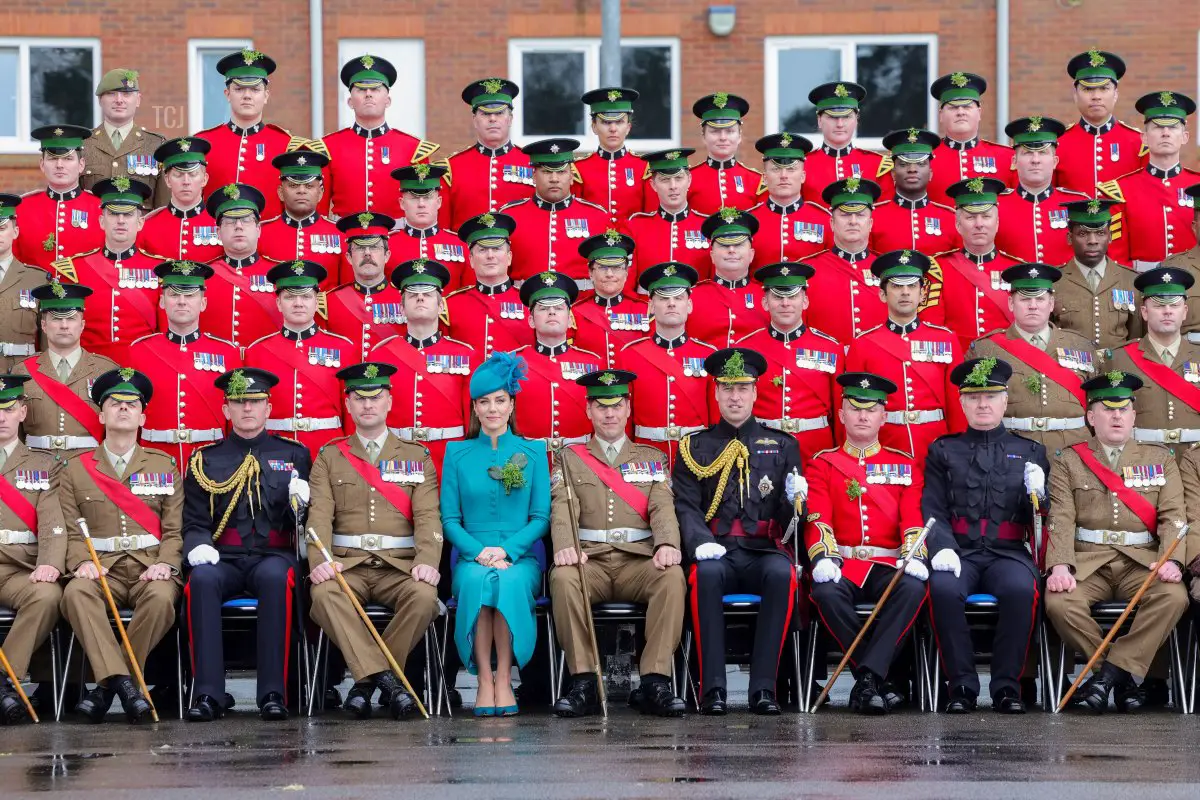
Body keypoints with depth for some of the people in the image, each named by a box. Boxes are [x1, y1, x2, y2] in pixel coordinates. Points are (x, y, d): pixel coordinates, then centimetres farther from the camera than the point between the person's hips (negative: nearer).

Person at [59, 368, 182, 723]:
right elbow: (71, 531, 9)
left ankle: (107, 684, -25)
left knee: (161, 596, -36)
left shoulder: (164, 466, 15)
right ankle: (122, 681, -40)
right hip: (102, 570, 0)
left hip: (149, 569, 0)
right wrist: (82, 562, -11)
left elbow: (175, 529, 8)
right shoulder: (76, 470, 15)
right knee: (75, 592, -35)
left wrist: (165, 563, -11)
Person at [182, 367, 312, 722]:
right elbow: (194, 522, 12)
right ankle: (208, 693, -37)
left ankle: (273, 692, -38)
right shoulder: (205, 460, 14)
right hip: (223, 559, 1)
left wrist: (302, 502, -13)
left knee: (275, 578, -38)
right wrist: (198, 545, -12)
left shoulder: (293, 454, 14)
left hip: (272, 555, -1)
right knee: (202, 579, -35)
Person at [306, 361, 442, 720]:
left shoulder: (417, 456, 13)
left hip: (399, 565, 0)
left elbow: (427, 515, 2)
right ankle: (385, 678, -33)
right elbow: (319, 514, 1)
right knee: (324, 595, -34)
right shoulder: (329, 457, 13)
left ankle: (367, 679, -20)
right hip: (346, 564, 0)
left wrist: (427, 561, -18)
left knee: (424, 596, -33)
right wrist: (320, 560, -18)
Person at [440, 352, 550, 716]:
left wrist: (507, 550, -11)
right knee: (476, 581, -35)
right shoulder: (457, 453, 12)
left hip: (520, 557, 0)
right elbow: (449, 519, 7)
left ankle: (504, 677, -30)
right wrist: (479, 551, -11)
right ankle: (484, 679, -32)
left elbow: (542, 517, 5)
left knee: (510, 582, -36)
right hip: (472, 556, 0)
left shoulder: (533, 451, 10)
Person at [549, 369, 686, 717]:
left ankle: (656, 682, -32)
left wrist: (668, 544, -19)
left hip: (639, 560, 1)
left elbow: (662, 507, 4)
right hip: (590, 561, 0)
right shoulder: (568, 459, 18)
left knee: (672, 576, -33)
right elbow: (563, 508, 1)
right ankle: (583, 682, -30)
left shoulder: (652, 458, 20)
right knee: (562, 577, -35)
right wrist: (565, 546, -22)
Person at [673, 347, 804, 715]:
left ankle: (763, 686, -33)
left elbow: (789, 519, 13)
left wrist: (794, 500, -11)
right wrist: (700, 542, -17)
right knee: (707, 573, -37)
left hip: (764, 552, 1)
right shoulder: (695, 447, 14)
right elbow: (686, 506, 3)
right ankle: (713, 687, -35)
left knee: (782, 573, -35)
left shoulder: (782, 446, 16)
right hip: (716, 553, -1)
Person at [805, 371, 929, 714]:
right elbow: (817, 519, 0)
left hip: (889, 565, 1)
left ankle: (867, 678, -34)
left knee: (913, 588, -34)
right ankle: (877, 682, -26)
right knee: (826, 592, -36)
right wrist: (823, 558, -21)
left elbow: (913, 518, 5)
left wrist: (914, 557, -16)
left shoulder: (904, 465, 16)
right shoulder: (822, 465, 13)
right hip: (843, 565, -1)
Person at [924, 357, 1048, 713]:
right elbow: (931, 509, 6)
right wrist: (942, 547, -14)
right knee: (943, 588, -35)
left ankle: (1007, 686, -23)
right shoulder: (943, 451, 16)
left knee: (1021, 588, -35)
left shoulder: (1030, 452, 17)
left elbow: (1041, 519, 14)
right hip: (959, 552, 0)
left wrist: (1037, 494, -10)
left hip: (1007, 552, 0)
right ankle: (962, 685, -23)